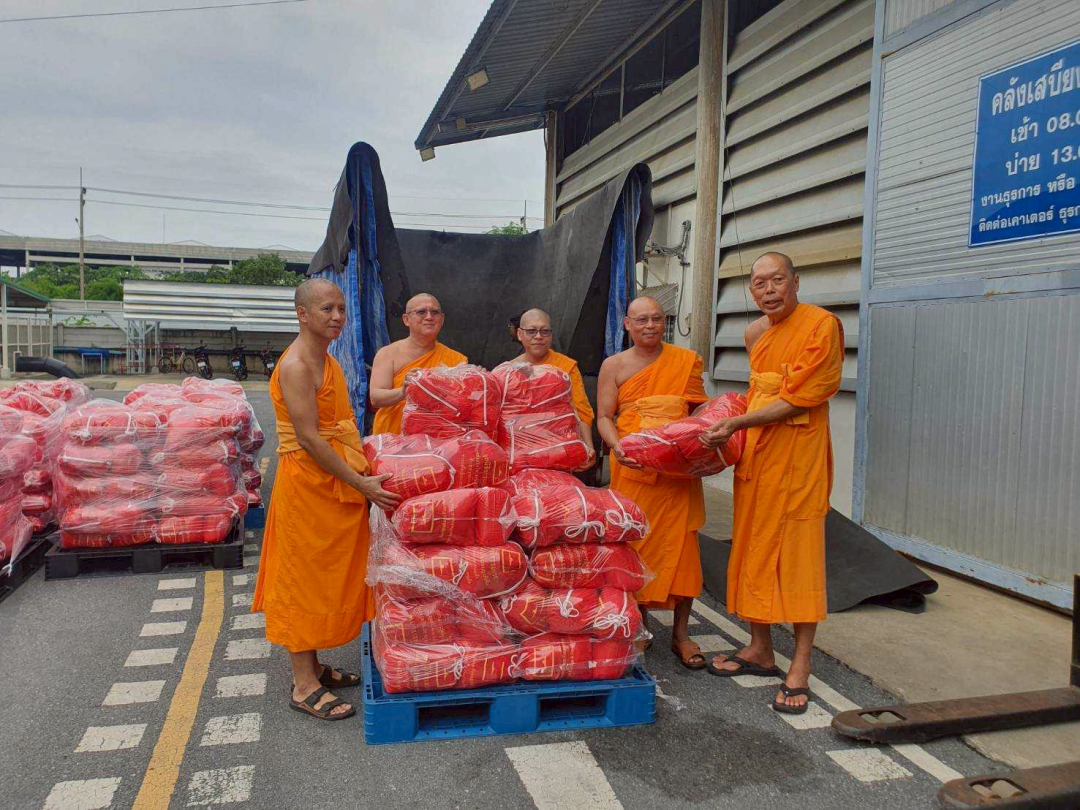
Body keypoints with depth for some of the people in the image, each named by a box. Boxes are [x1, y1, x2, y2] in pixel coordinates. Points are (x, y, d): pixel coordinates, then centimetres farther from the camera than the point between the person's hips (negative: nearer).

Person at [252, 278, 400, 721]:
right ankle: (305, 686, 10)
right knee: (304, 578, 0)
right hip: (307, 482, -9)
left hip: (334, 484, 9)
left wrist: (362, 473, 11)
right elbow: (308, 438, -22)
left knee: (326, 577, 16)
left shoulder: (326, 360, 14)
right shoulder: (295, 366, -16)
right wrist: (360, 483, -22)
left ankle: (312, 667, 29)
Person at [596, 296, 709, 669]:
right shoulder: (614, 365, 6)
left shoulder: (686, 360, 9)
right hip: (633, 468, -1)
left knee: (681, 542, 1)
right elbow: (604, 416, 2)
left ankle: (681, 633, 13)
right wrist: (616, 446, -18)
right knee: (634, 541, 2)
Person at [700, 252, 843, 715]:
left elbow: (797, 400, -17)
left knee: (798, 555, -2)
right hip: (753, 453, 7)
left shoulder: (821, 325, -11)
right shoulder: (755, 333, 12)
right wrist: (727, 427, 15)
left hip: (798, 455, -7)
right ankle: (760, 649, 25)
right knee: (753, 549, 11)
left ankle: (800, 667, 8)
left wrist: (737, 423, -19)